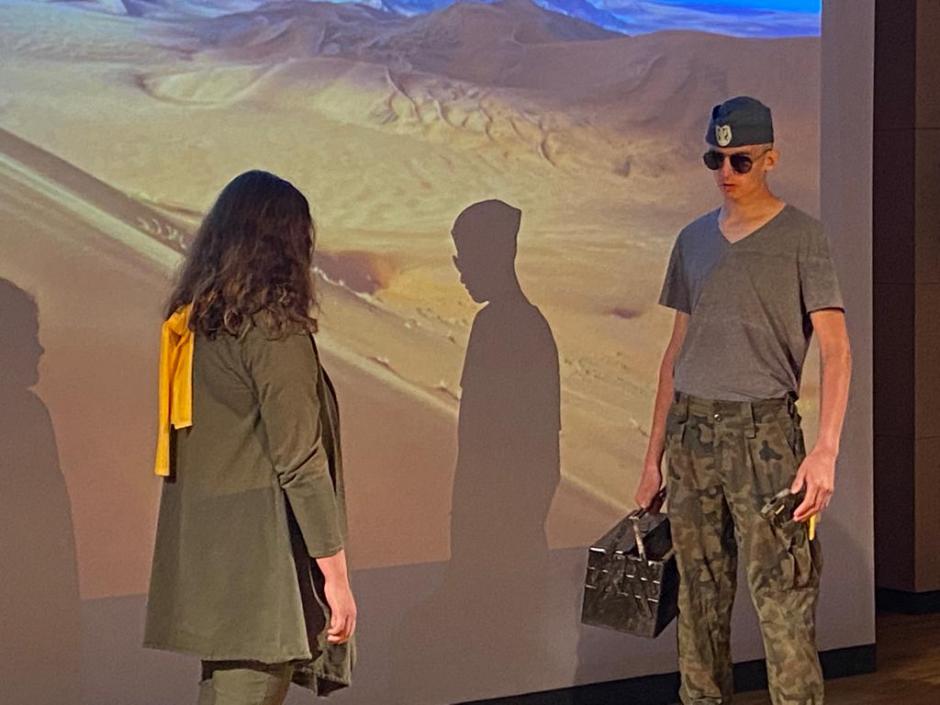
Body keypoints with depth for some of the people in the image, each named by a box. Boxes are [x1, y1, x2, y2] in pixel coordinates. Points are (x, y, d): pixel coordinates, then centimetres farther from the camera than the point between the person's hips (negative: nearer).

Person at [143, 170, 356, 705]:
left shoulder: (192, 321, 10)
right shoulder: (274, 325, -13)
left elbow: (213, 442, 13)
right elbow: (300, 460, -16)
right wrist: (336, 573, -13)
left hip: (202, 552, 8)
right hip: (259, 557, -8)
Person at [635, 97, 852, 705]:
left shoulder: (800, 236, -2)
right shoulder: (694, 240, 14)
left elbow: (836, 348, -8)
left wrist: (825, 451, -20)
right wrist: (654, 456, 15)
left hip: (763, 432, -5)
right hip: (691, 429, 5)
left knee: (782, 604, -10)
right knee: (699, 603, 8)